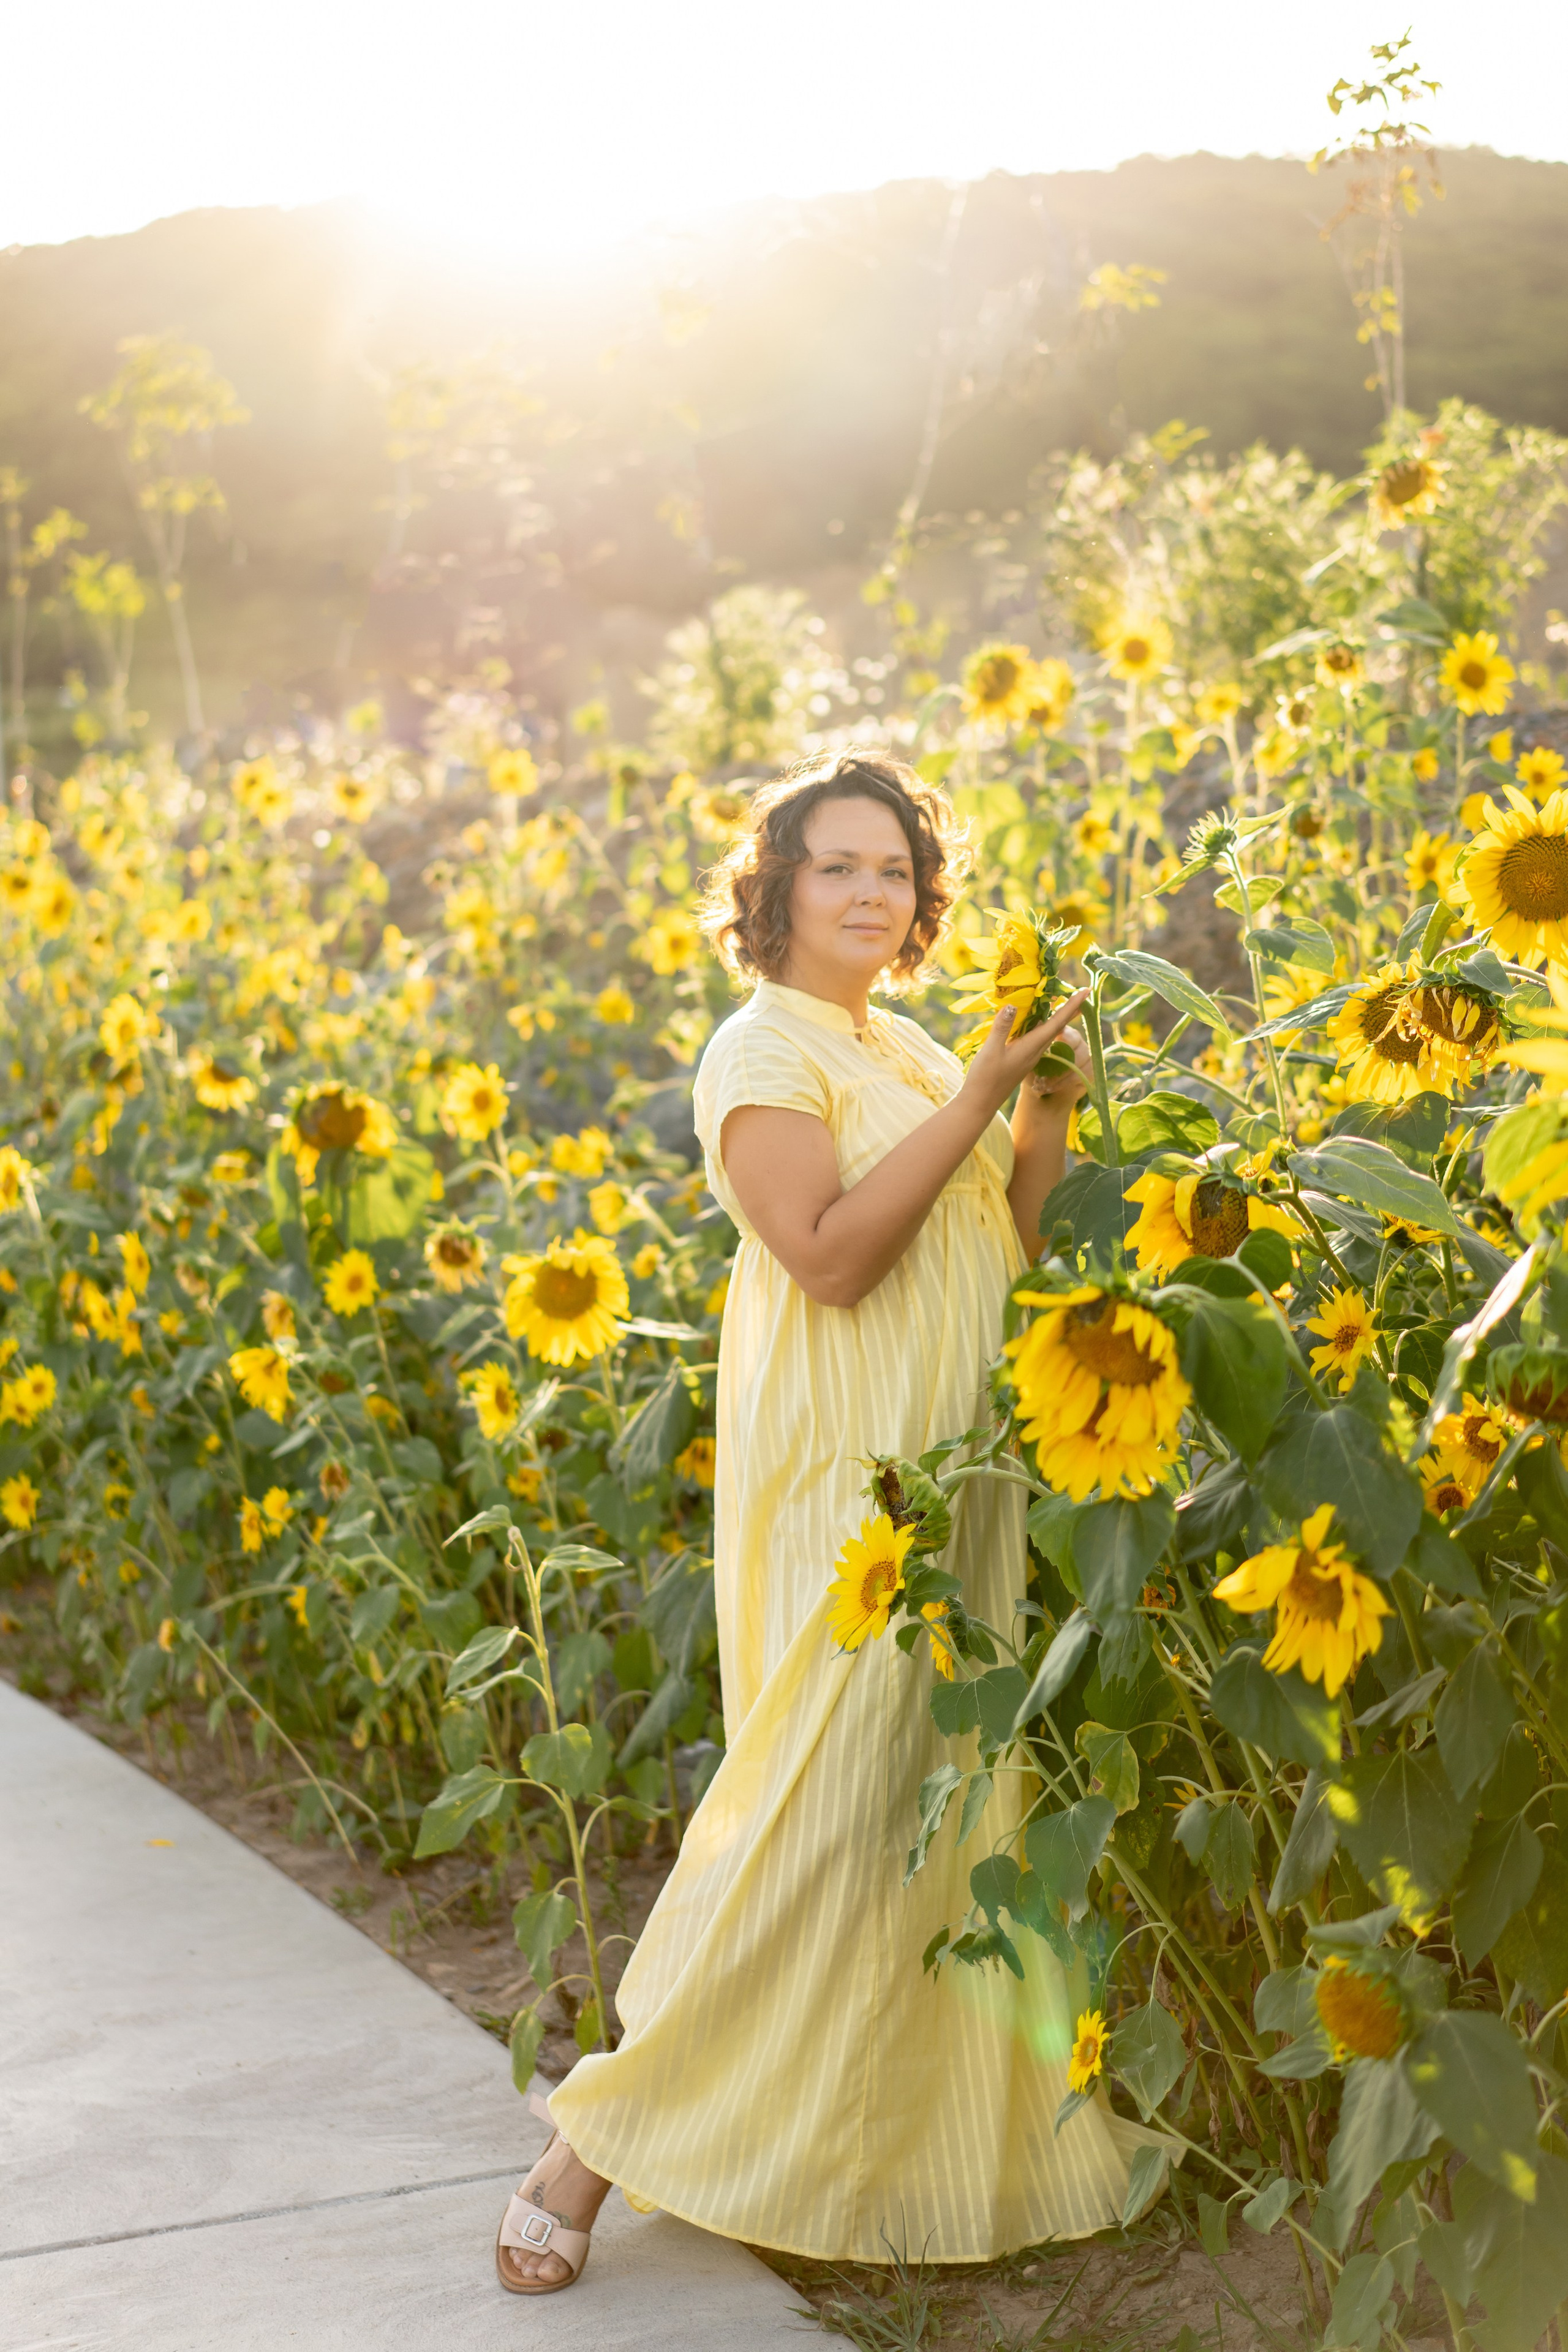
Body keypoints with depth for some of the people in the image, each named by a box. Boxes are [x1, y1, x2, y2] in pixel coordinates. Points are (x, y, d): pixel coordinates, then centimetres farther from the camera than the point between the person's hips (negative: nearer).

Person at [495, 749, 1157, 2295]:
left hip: (957, 1475, 8)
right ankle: (601, 2135, -2)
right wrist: (978, 1094, -18)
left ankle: (944, 2135, 24)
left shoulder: (910, 1050, 15)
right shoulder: (762, 1052, -8)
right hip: (839, 1481, -8)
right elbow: (830, 1254, -22)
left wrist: (1049, 1103, 0)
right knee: (819, 1795, -11)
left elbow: (1002, 1249, 12)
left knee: (947, 1797, 12)